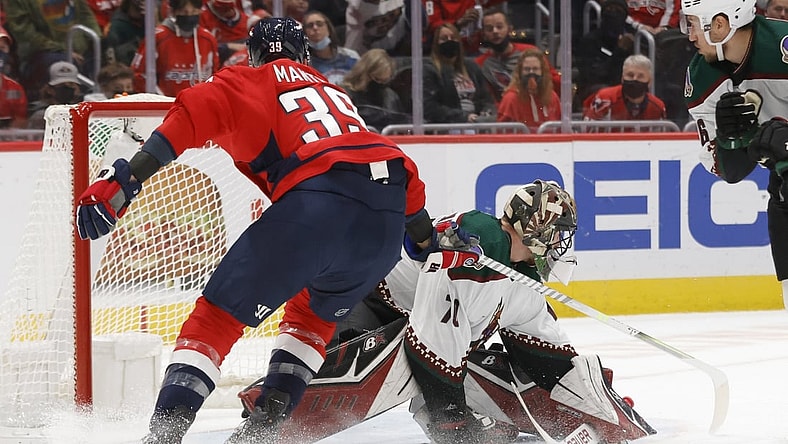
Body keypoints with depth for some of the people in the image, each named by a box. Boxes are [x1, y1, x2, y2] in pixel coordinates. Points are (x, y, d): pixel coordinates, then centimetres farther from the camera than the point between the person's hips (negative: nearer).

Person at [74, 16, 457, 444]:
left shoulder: (252, 82, 19)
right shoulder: (336, 94, 37)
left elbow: (195, 116, -1)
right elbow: (405, 174, 37)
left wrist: (126, 178, -8)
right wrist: (424, 237, 50)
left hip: (316, 205, -6)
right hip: (386, 222, 6)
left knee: (219, 313, 1)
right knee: (316, 312, 32)